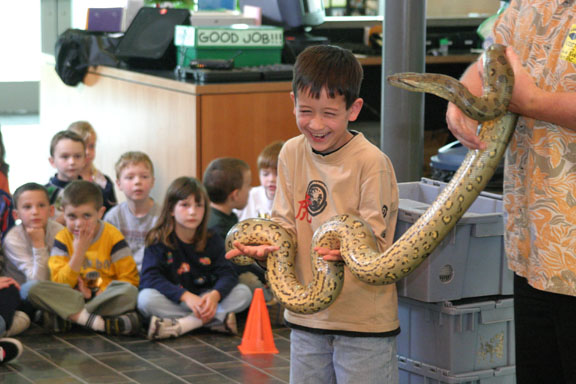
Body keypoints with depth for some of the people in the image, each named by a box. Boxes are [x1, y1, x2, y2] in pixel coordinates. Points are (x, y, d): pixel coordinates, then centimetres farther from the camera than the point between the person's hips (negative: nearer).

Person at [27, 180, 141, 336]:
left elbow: (130, 279, -6)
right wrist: (79, 252, -15)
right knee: (36, 290, -26)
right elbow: (60, 283, -6)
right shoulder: (63, 238, 1)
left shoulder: (112, 236, -4)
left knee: (130, 292, -34)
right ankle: (100, 323, -36)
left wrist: (102, 293, -18)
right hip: (74, 297, 1)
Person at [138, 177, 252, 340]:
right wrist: (186, 296, -30)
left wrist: (215, 295, -29)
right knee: (145, 298, -32)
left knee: (244, 292, -17)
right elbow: (150, 278, -18)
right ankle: (218, 319, -34)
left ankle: (184, 324, -31)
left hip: (203, 300, 3)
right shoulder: (158, 241, -6)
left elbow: (227, 274, -5)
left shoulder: (212, 241, 4)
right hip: (173, 301, -3)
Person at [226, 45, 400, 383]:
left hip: (365, 317, -5)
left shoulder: (372, 162, -14)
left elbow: (375, 238, -15)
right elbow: (285, 221, 6)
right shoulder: (292, 153, 3)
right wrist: (267, 246, -16)